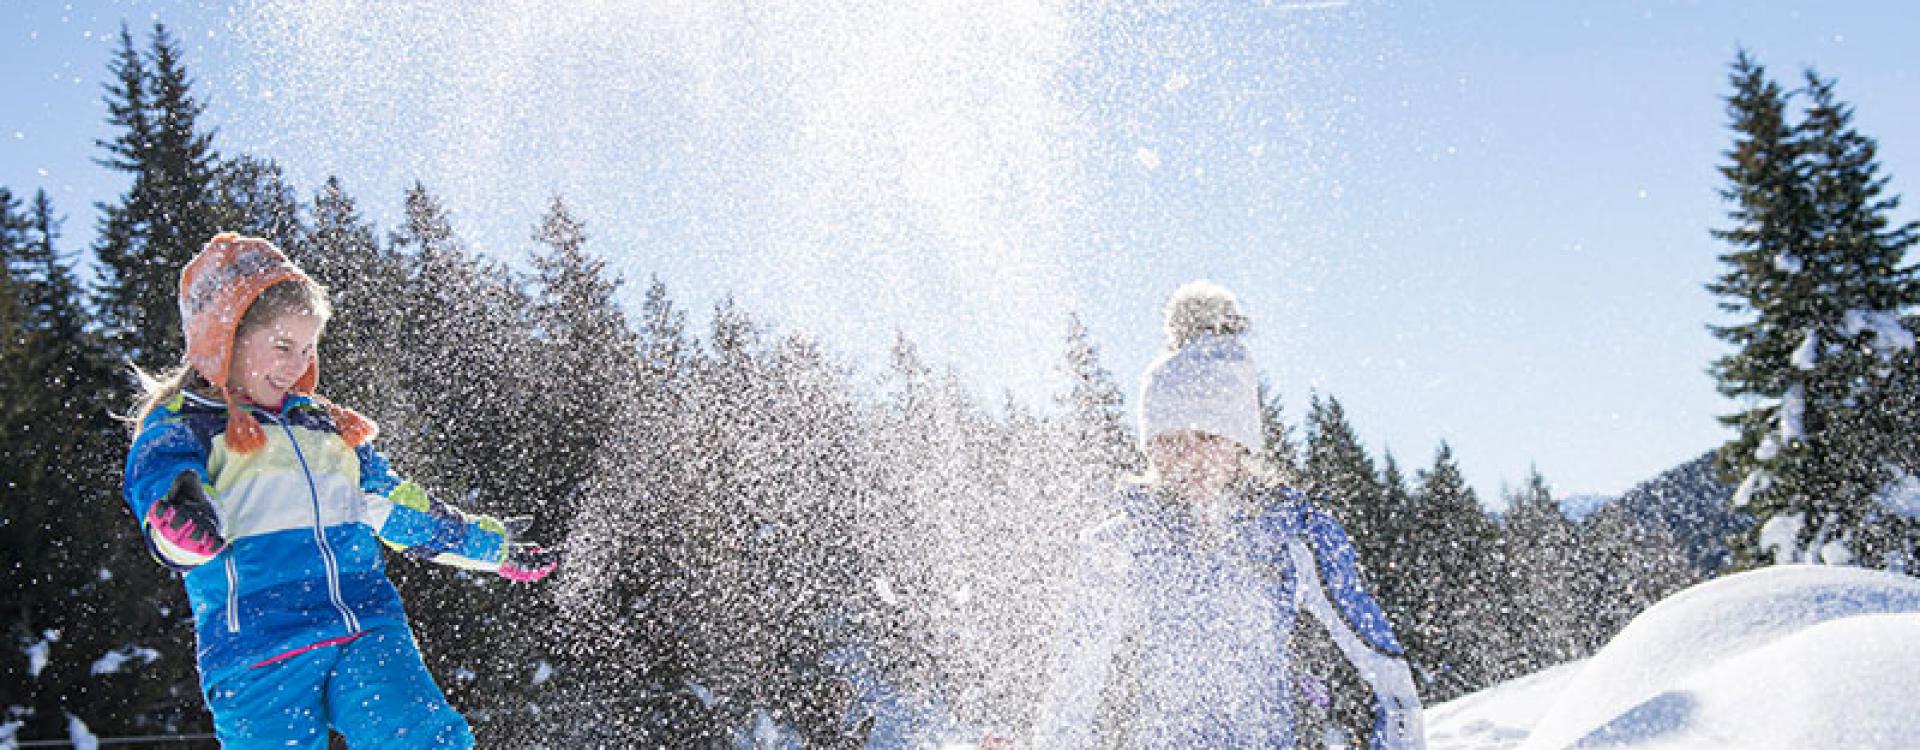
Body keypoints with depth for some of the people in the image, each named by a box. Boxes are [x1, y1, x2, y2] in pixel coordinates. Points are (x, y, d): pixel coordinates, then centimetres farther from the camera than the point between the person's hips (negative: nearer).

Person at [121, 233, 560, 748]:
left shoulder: (323, 424, 25)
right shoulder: (177, 423, 9)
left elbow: (396, 506, 32)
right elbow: (160, 478, -13)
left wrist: (491, 545, 37)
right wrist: (181, 529, -38)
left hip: (368, 632, 4)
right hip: (258, 652, -4)